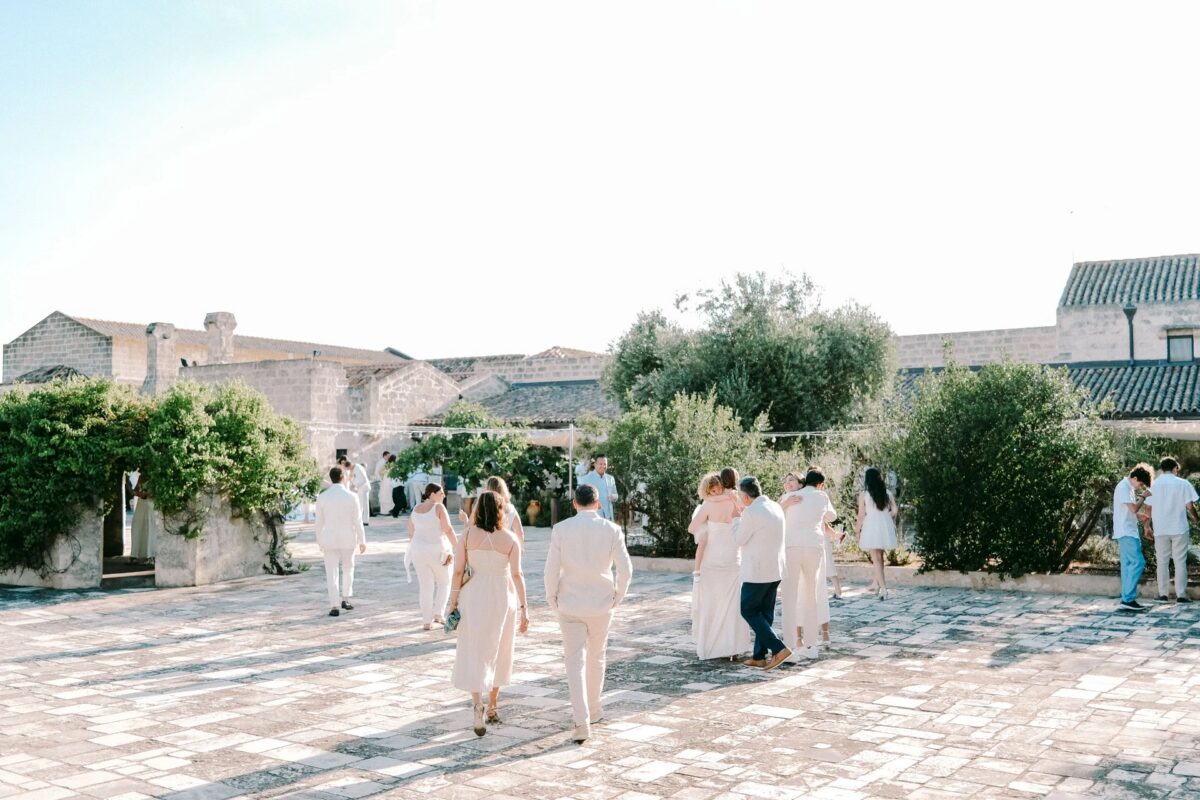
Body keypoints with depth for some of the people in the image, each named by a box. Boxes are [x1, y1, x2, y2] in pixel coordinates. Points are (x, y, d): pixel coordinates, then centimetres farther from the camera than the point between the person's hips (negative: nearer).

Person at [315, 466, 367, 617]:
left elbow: (319, 522, 0)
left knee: (331, 573, 5)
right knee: (348, 569, 20)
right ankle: (345, 599, 16)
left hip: (329, 539, 0)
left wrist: (319, 541, 12)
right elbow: (357, 521, -7)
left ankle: (335, 606, 2)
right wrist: (362, 540, 3)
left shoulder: (322, 497, -6)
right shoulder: (352, 496, -10)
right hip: (348, 539, 0)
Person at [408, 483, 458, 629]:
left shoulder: (416, 510, 7)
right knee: (444, 583, 16)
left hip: (419, 551, 5)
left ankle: (426, 621, 8)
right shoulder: (439, 507, -11)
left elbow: (411, 533, 14)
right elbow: (448, 530, -18)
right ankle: (438, 614, 3)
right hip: (437, 551, -5)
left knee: (426, 587, 11)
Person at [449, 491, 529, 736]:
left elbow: (458, 571, -6)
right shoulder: (510, 538, -4)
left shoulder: (467, 535, -4)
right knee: (498, 653, 17)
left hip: (474, 597, -1)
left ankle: (477, 707, -15)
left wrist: (453, 602, 2)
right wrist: (524, 608, -2)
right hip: (502, 597, 1)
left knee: (474, 653, 2)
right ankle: (493, 706, 27)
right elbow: (517, 575, -6)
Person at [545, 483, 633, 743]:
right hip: (601, 604, 1)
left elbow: (552, 569, -8)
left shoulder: (561, 529, -8)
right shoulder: (611, 530, -6)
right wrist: (617, 597, 7)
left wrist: (552, 599, 6)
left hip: (569, 604, -1)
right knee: (596, 658, 19)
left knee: (575, 660, 3)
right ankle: (593, 709, 34)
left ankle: (582, 721, -6)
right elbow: (626, 569, -8)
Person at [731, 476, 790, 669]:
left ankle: (778, 648, -6)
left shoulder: (751, 513, -19)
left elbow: (739, 539, -8)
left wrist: (736, 517, 4)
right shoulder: (776, 507, 6)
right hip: (775, 570, 8)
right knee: (765, 613, 14)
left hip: (757, 571, -8)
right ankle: (760, 656, 18)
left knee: (749, 611, 3)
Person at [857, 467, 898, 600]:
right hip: (885, 527, 4)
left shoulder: (863, 495, -7)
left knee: (876, 559, -1)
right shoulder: (887, 493, 5)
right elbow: (894, 511, 3)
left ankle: (883, 589, -6)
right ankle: (876, 583, 30)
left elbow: (861, 515, -8)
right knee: (879, 556, 20)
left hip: (871, 527, -4)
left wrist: (857, 530, 3)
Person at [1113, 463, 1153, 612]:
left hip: (1129, 532, 10)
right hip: (1126, 532, -10)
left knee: (1128, 565, 8)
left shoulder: (1129, 488, 18)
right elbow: (1134, 508, -19)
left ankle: (1127, 600, 8)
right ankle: (1128, 599, -17)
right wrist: (1143, 497, -5)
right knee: (1138, 562, -15)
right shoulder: (1124, 487, -13)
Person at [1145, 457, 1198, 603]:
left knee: (1162, 562, 8)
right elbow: (1190, 506, -5)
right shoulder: (1183, 484, -3)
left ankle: (1162, 594, 8)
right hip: (1179, 528, -2)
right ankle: (1181, 595, 1)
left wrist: (1148, 525, 17)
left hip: (1160, 529, 2)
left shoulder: (1154, 485, 4)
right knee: (1180, 561, 3)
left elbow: (1149, 508, 4)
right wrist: (1195, 518, 15)